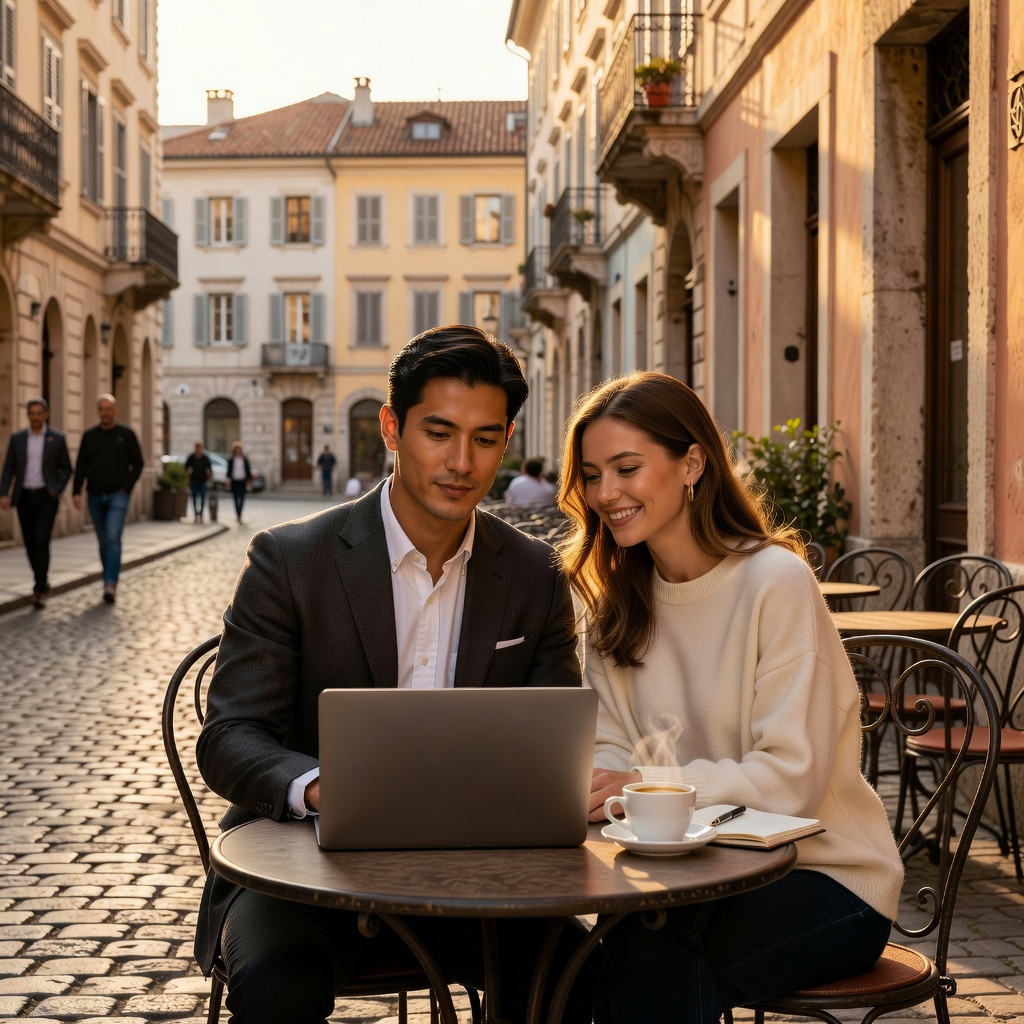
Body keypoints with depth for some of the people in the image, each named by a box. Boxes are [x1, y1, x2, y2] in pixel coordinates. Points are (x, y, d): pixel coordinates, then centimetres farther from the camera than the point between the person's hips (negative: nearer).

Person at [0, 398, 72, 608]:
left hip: (46, 497, -3)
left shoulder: (57, 438, -1)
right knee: (30, 543, 6)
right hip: (24, 497, 3)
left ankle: (39, 589, -12)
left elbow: (66, 469, 3)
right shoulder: (17, 438, 4)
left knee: (41, 541, -16)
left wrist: (56, 491, -13)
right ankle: (42, 582, 27)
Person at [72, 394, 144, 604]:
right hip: (95, 496, 3)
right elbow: (81, 466, 6)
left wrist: (127, 487, -8)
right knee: (104, 542, 8)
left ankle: (110, 585, -23)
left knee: (113, 538, -17)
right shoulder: (89, 436, 8)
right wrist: (76, 491, -5)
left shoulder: (126, 435, 2)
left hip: (118, 495, -3)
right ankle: (110, 583, 17)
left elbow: (137, 464, 3)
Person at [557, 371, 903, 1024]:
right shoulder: (617, 599, 7)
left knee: (647, 950, -31)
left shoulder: (775, 580, -14)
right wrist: (582, 783, -19)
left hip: (826, 878, -4)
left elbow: (791, 779, -18)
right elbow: (615, 750, 4)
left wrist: (647, 785, -27)